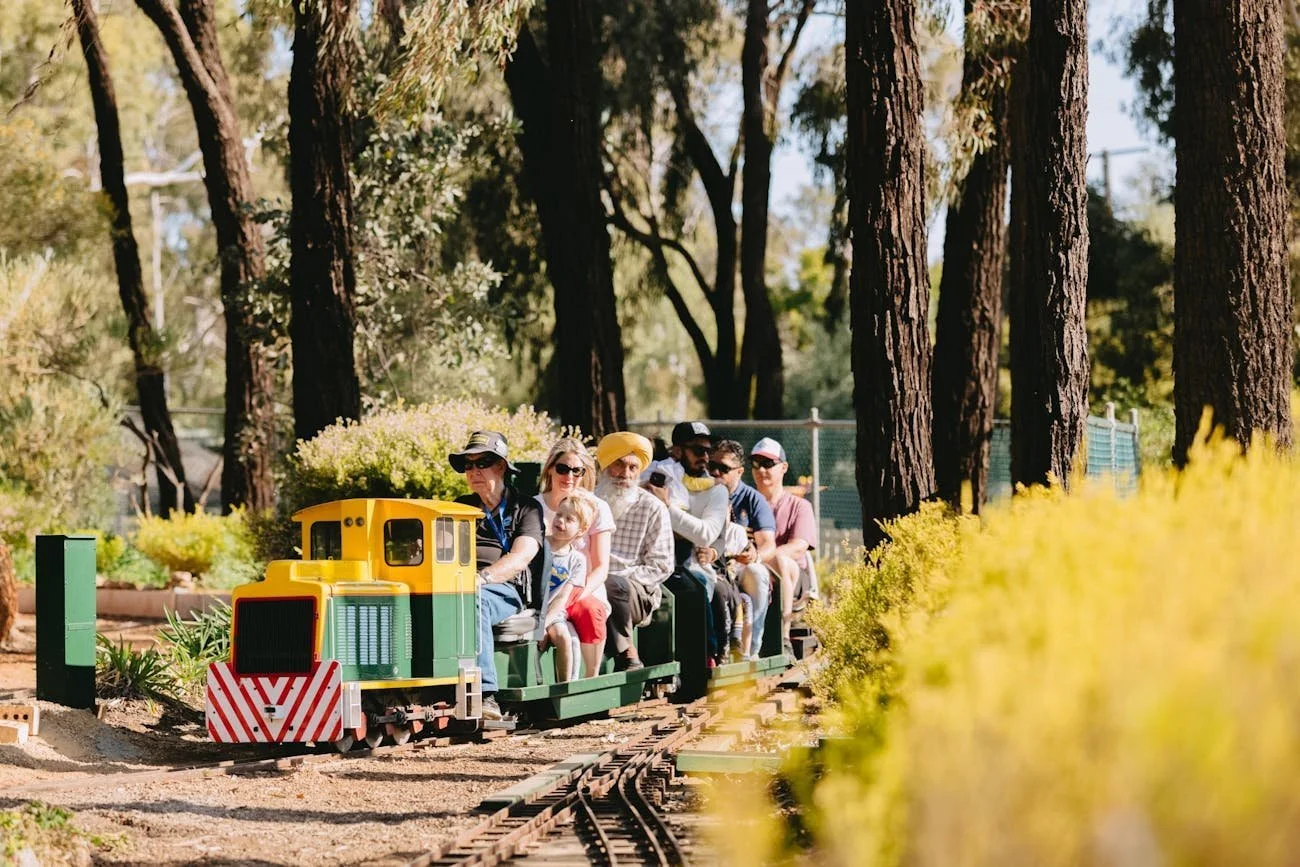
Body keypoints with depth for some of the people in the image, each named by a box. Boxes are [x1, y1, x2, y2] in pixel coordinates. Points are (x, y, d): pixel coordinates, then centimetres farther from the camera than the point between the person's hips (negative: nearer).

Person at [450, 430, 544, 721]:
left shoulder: (526, 508, 14)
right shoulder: (461, 507, 29)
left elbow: (520, 557, -3)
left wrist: (481, 578, -21)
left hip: (504, 590, -3)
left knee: (473, 601, -41)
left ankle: (485, 695, -49)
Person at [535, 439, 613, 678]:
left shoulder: (597, 508, 5)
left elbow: (601, 567, 1)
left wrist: (579, 594, -19)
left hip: (587, 594, 0)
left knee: (590, 610, -36)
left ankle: (592, 682, -28)